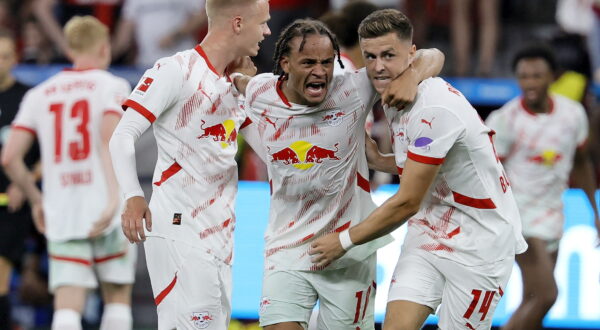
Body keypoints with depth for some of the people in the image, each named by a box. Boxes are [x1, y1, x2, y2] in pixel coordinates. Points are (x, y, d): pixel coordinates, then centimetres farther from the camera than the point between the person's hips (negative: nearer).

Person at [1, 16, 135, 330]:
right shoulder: (112, 86, 2)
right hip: (103, 209, -2)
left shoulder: (39, 94, 13)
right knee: (117, 297, 14)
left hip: (61, 215, 2)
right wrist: (115, 197, -23)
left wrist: (36, 199, 19)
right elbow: (109, 138, -17)